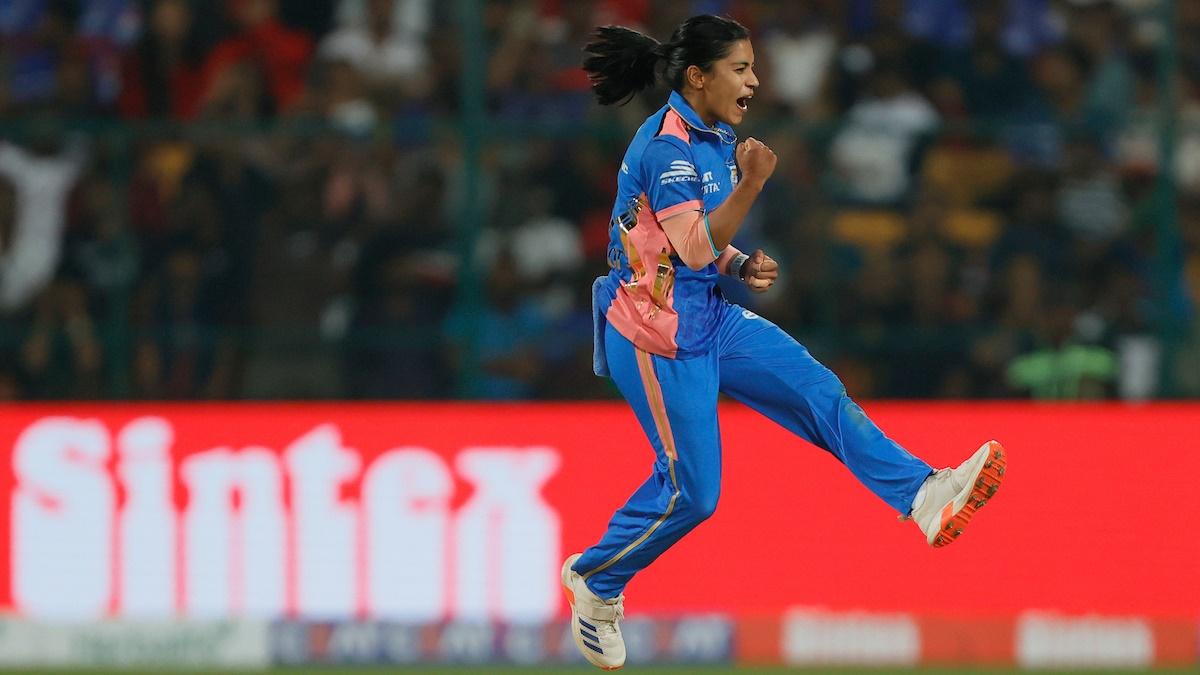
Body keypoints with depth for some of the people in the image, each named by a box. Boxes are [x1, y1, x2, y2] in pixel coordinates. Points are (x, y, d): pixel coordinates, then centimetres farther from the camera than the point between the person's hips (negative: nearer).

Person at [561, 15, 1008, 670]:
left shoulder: (713, 140, 10)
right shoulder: (665, 146, -20)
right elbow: (693, 248, -25)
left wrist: (741, 265, 3)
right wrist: (749, 184, -33)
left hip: (707, 317, 9)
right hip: (657, 333, -9)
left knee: (818, 391, -5)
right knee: (691, 490, -3)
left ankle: (924, 496, -11)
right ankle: (594, 582, 17)